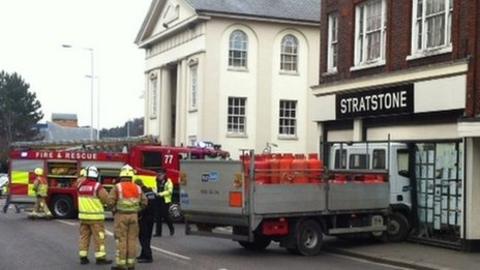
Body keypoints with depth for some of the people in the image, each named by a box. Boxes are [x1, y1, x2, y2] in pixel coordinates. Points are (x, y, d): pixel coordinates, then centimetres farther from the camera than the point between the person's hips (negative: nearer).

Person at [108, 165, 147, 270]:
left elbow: (110, 201, -13)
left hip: (121, 215, -3)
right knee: (132, 239, 8)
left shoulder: (117, 187, -7)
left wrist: (115, 207, 7)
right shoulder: (137, 188, 5)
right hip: (133, 215, 3)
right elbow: (144, 202, 6)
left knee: (121, 240, 0)